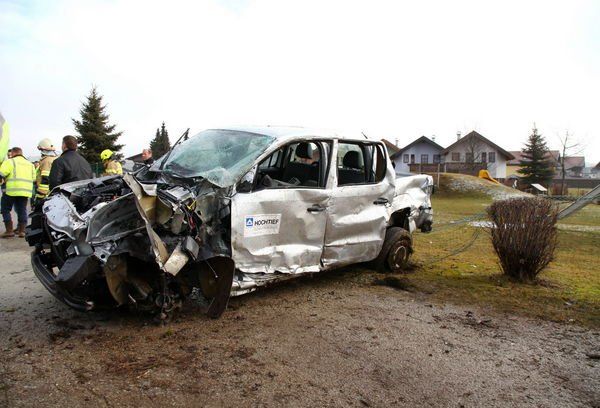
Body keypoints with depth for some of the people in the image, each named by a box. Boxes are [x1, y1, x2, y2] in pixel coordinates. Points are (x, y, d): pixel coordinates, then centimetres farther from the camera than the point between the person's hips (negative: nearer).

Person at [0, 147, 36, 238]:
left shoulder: (10, 162, 0)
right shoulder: (30, 164, 20)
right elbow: (34, 179, 19)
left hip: (13, 190, -5)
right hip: (26, 191, 5)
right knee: (22, 210, 11)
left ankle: (9, 230, 3)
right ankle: (22, 230, 10)